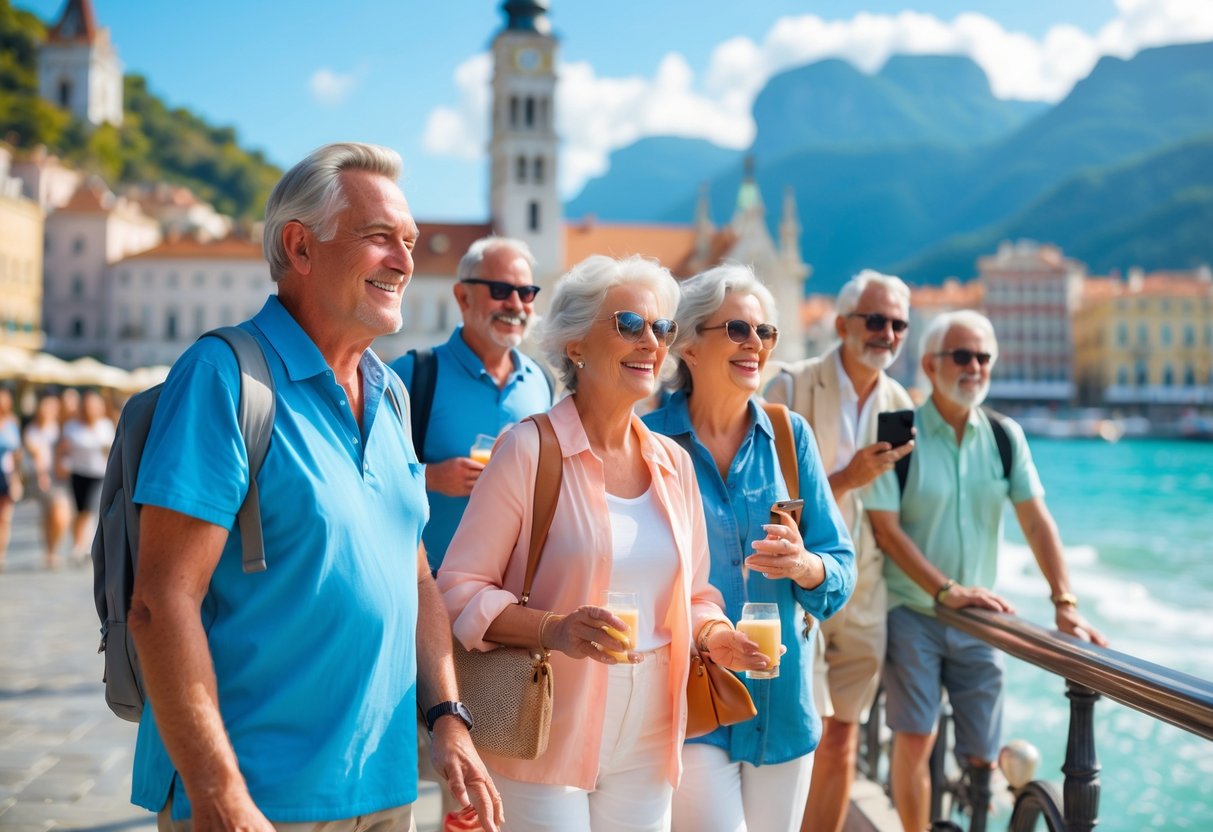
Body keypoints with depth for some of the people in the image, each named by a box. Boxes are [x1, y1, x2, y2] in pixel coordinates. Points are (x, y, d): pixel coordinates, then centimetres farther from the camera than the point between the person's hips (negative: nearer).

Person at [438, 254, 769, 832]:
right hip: (547, 735, -5)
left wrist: (714, 636, -4)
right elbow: (458, 588, -11)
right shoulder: (530, 450, -10)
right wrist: (555, 629, -25)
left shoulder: (673, 462, 8)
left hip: (647, 740, 5)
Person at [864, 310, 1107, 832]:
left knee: (981, 755, 3)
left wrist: (1065, 603, -13)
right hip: (912, 612, -4)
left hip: (977, 619, 4)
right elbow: (886, 529, -13)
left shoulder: (1005, 436, 2)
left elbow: (1036, 519, -3)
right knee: (917, 741, -3)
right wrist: (946, 590, -22)